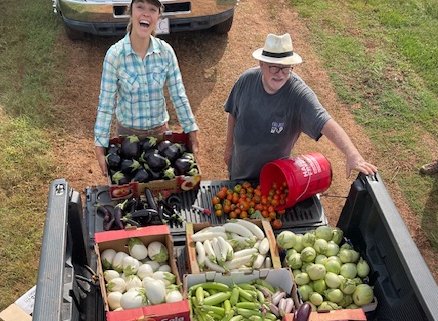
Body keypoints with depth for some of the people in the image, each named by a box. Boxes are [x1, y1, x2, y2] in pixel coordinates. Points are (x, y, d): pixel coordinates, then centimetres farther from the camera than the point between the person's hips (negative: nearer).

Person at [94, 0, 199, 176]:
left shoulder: (166, 51, -13)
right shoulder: (115, 54, -19)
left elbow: (179, 96, -7)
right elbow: (105, 104, -16)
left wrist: (192, 132, -6)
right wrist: (100, 146, -16)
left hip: (160, 129, 2)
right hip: (128, 131, -2)